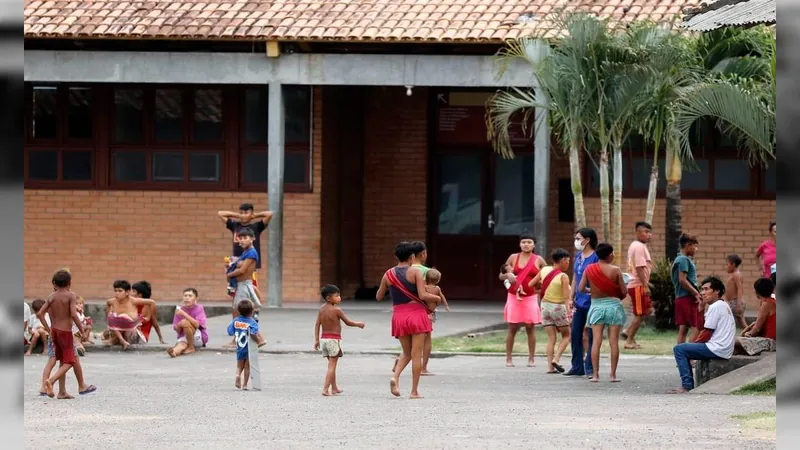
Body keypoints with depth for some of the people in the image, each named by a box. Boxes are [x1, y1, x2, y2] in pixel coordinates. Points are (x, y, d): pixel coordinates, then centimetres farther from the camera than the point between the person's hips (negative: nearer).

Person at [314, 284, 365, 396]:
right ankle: (325, 389, -13)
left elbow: (317, 324, 5)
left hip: (324, 339, 7)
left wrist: (316, 340, 9)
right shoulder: (337, 310, -13)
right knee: (332, 366, -5)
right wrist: (359, 324, 11)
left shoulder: (322, 309, 5)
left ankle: (334, 388, 28)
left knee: (331, 365, 19)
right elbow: (348, 322, -6)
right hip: (334, 339, -7)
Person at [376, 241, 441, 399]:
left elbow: (378, 297, 13)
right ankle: (414, 391, 2)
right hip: (416, 314, -4)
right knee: (416, 354, 2)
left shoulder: (388, 275, 4)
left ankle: (395, 376, -8)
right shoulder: (415, 272, -8)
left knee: (407, 352, 19)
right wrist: (436, 298, 3)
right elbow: (422, 295, -16)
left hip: (398, 316, 4)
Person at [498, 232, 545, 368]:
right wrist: (508, 275, -13)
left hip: (530, 298, 0)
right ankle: (508, 359, 5)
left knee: (530, 328, 0)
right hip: (514, 297, 0)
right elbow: (501, 276, 8)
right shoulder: (513, 258, 4)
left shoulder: (538, 260, 3)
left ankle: (531, 359, 5)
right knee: (512, 328, 1)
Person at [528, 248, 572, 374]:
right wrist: (569, 313, -20)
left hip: (545, 305, 5)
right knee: (566, 335, 12)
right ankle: (556, 359, -7)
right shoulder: (563, 277, -14)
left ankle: (550, 366, -1)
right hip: (558, 307, -5)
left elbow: (530, 284, 8)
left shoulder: (544, 270, 0)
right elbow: (566, 297, -19)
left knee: (551, 338, 8)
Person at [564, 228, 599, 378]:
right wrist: (571, 299, 16)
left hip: (591, 302, -8)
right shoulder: (578, 256, 12)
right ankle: (577, 367, 18)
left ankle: (590, 368, 5)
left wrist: (591, 290, -26)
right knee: (575, 334, 10)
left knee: (591, 336, -1)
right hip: (579, 302, 8)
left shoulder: (595, 258, -11)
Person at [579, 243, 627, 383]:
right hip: (613, 305, -2)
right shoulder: (615, 270, -9)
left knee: (596, 341, 1)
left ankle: (595, 374, -3)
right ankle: (613, 374, 0)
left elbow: (581, 288, -1)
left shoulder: (589, 269, -2)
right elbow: (624, 291, -7)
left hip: (596, 306, 2)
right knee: (614, 341, 1)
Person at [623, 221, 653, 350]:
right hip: (638, 285, -10)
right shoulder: (639, 247, -16)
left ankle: (628, 332, 14)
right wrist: (645, 285, -23)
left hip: (639, 285, 10)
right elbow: (639, 267, -22)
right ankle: (629, 341, 3)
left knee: (648, 310, 16)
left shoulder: (635, 246, 17)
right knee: (639, 314, -3)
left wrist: (646, 283, 25)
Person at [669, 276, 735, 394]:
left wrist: (694, 343, 3)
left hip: (717, 349, -10)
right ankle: (689, 386, 19)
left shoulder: (715, 307, -12)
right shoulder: (724, 305, 19)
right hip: (725, 350, 10)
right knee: (685, 348, 22)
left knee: (679, 349, -10)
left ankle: (687, 386, -11)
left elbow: (706, 334, -12)